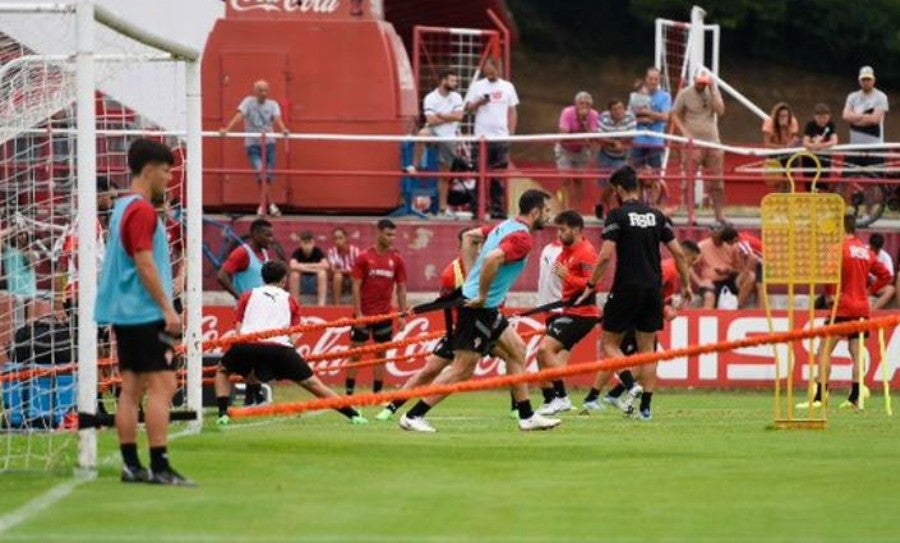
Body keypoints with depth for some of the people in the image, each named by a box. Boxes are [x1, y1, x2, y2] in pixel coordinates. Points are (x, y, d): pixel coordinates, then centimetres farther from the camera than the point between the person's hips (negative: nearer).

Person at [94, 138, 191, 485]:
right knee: (162, 385, -10)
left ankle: (131, 465, 8)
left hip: (123, 313, 10)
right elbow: (145, 264, -19)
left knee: (132, 387, 8)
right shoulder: (143, 212, -13)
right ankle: (159, 467, -14)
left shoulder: (122, 208, 15)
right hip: (146, 314, -10)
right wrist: (168, 309, -17)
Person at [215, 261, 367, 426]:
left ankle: (223, 414, 12)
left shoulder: (249, 296, 27)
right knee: (313, 384, 10)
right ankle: (354, 415, 7)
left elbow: (238, 328, 19)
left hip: (248, 344, 0)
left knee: (223, 371, 29)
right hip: (280, 347, 0)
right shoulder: (289, 299, 26)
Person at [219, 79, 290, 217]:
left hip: (269, 144, 3)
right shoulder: (249, 102, -1)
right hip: (253, 144, -2)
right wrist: (227, 129, -29)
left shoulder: (273, 105, 5)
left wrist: (283, 129, -34)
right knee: (261, 173, -16)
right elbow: (239, 115, -14)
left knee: (268, 176, 3)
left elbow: (277, 118, -12)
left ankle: (262, 206, 18)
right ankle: (270, 204, -6)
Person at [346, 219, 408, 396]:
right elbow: (356, 286, -5)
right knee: (356, 353, 1)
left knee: (381, 354, 6)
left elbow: (401, 288, 7)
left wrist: (402, 315, 1)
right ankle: (349, 393, 5)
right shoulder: (364, 257, -5)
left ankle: (377, 394, 10)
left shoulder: (397, 259, 3)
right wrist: (358, 313, -12)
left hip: (385, 315, 3)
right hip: (364, 315, -3)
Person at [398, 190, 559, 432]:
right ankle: (413, 416, -2)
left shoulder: (505, 226, 11)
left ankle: (527, 416, 19)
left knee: (516, 349, 16)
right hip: (480, 309, -10)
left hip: (487, 308, 10)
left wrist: (473, 279, 27)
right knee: (463, 369, -5)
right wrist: (482, 296, -22)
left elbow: (470, 235, 24)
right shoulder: (523, 239, -18)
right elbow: (492, 259, -34)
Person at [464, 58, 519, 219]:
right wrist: (479, 103, -17)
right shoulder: (477, 86, 5)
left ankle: (497, 209, 7)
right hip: (482, 138, -2)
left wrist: (511, 134, 4)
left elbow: (512, 112, 12)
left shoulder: (507, 87, 10)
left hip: (501, 138, 2)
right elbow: (468, 108, 3)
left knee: (499, 178, 3)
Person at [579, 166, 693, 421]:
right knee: (647, 348, 9)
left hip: (627, 288, -5)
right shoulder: (656, 216, 7)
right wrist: (686, 284, 14)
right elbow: (678, 253, 5)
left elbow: (605, 256, -15)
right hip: (653, 290, 5)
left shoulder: (618, 216, -8)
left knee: (609, 343, 6)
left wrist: (591, 285, -5)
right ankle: (645, 406, 5)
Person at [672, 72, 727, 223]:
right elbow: (675, 115, 0)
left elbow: (720, 111, -6)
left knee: (716, 182, 4)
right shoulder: (685, 94, -2)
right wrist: (685, 132, -13)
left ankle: (720, 215, 12)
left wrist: (712, 91, -11)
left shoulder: (713, 92, 6)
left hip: (713, 142, 3)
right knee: (689, 181, -5)